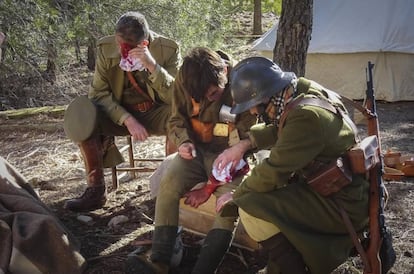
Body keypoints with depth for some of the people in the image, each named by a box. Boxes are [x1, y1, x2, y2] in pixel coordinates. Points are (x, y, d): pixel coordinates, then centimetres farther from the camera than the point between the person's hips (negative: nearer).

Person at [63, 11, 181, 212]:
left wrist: (152, 65, -37)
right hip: (119, 114, 2)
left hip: (156, 114, -1)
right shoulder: (106, 48, -11)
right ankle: (95, 190, -19)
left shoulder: (169, 49, -15)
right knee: (80, 111, -27)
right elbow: (99, 93, -11)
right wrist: (128, 120, -26)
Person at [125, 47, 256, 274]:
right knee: (168, 183, -25)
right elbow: (176, 121, 8)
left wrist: (240, 147, -29)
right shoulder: (183, 81, -4)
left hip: (229, 155, -2)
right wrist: (183, 141, -14)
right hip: (197, 151, 3)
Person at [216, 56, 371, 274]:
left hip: (344, 205, -10)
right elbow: (278, 130, 16)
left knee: (251, 209, -21)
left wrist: (236, 196, -7)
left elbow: (273, 173, -22)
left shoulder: (306, 117, -28)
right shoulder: (301, 89, -2)